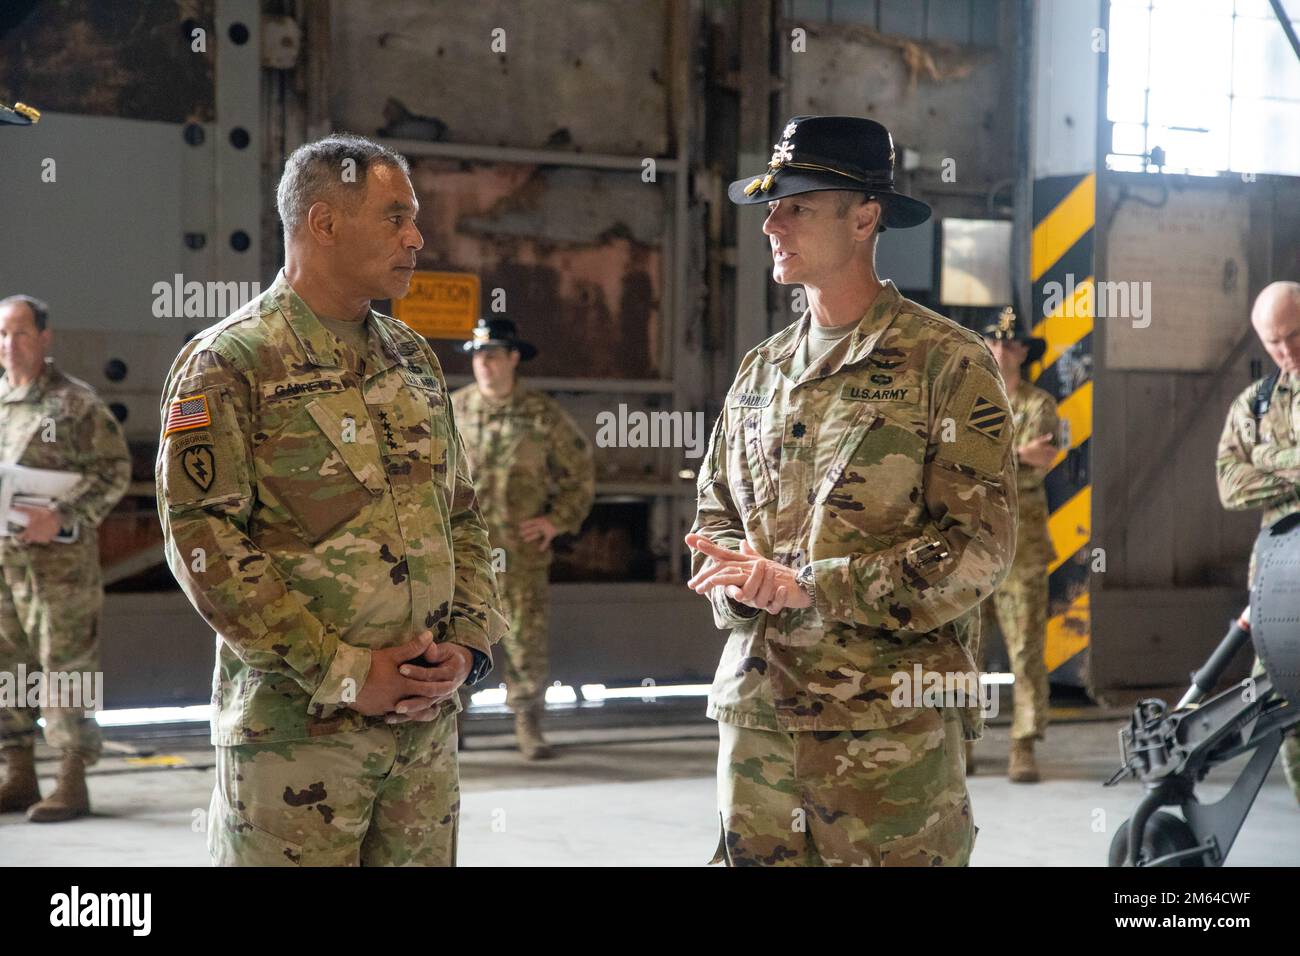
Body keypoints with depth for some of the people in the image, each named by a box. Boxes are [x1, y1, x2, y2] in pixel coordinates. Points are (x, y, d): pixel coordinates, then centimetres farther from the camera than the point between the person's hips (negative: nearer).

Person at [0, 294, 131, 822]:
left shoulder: (76, 401, -4)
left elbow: (114, 469, -8)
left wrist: (62, 519, -19)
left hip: (58, 557, -6)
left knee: (66, 665, -5)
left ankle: (73, 784, 0)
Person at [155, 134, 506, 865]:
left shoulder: (414, 358, 14)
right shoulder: (228, 365, -7)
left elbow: (462, 516, 18)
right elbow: (204, 543, -14)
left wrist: (469, 642, 1)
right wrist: (342, 671, -15)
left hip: (429, 716, 6)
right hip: (297, 725, -6)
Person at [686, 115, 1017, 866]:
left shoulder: (947, 365, -5)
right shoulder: (762, 371, 15)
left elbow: (979, 547, -12)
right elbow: (715, 515, 19)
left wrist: (808, 585, -16)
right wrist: (739, 577, -6)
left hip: (892, 716, -5)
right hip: (756, 707, 6)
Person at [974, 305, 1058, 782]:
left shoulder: (1040, 405, 5)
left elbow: (1035, 471, -9)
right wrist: (1016, 455, -16)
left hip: (1020, 542, -2)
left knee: (1026, 648, -3)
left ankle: (1023, 747, -1)